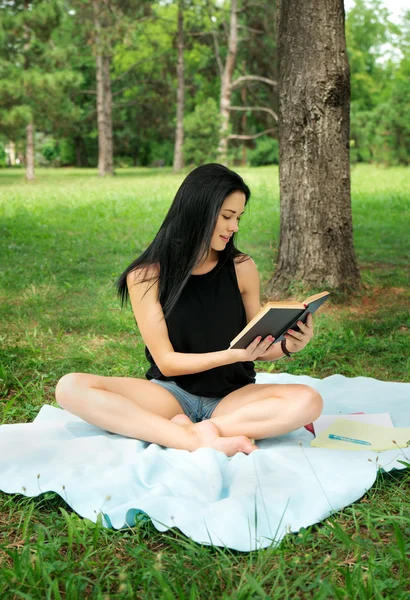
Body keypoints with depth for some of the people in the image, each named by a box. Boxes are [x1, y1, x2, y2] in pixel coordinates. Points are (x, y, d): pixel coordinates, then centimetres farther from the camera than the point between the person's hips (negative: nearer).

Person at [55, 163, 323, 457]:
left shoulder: (242, 268, -3)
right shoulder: (146, 277, -9)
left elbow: (258, 347, 6)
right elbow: (166, 361, -10)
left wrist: (288, 346, -17)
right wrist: (232, 355, -25)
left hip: (232, 397, 1)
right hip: (172, 393, -1)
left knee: (308, 401, -28)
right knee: (71, 387, -25)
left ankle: (187, 431, -24)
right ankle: (199, 441, -33)